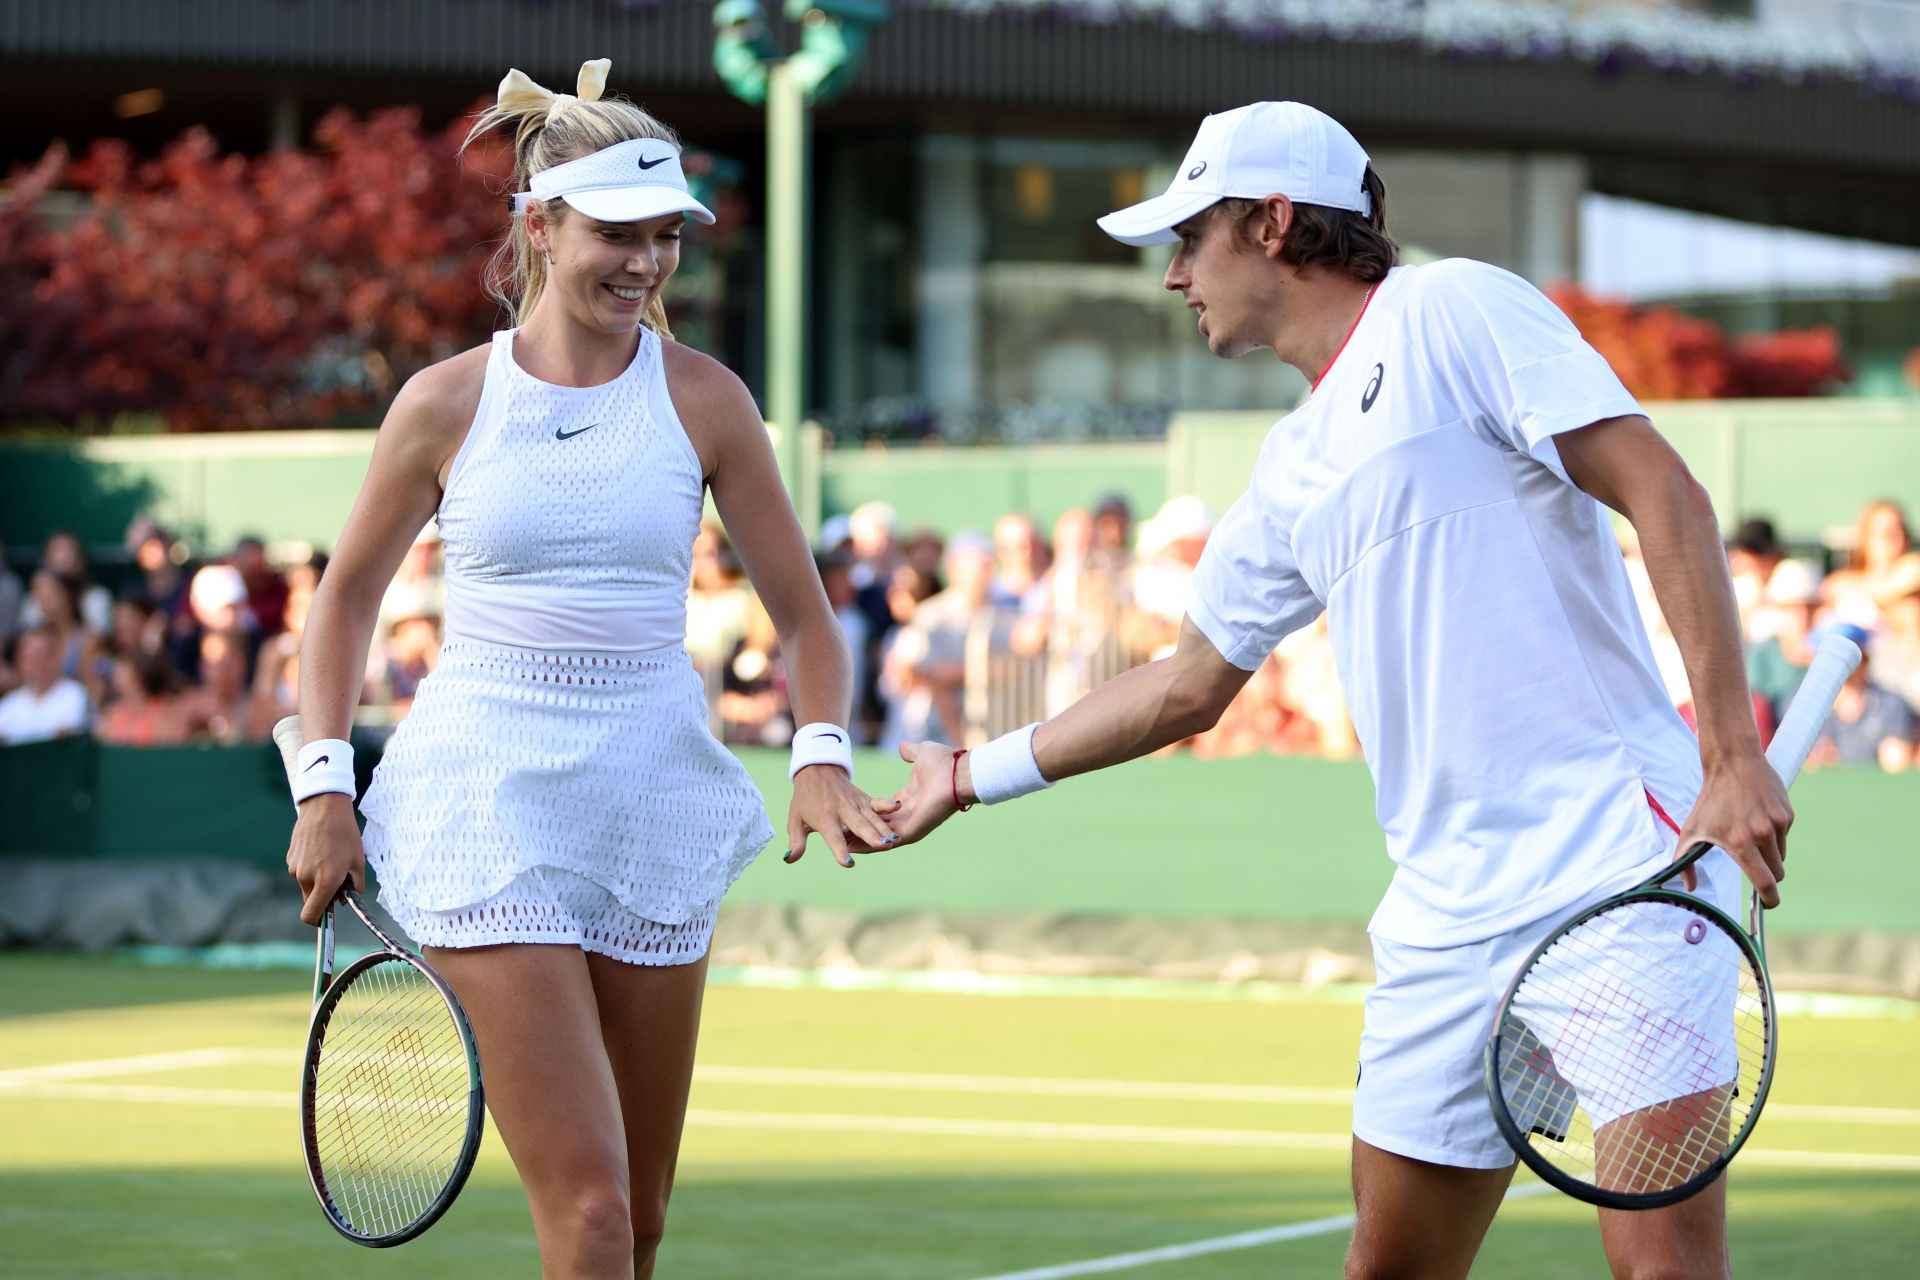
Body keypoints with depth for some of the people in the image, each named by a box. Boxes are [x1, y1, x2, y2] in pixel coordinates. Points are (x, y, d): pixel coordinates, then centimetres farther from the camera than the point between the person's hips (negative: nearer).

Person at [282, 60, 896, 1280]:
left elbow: (803, 612, 6)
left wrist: (822, 756, -11)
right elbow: (346, 595, 12)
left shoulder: (703, 398, 1)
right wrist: (324, 790, 4)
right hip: (489, 809, -3)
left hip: (653, 809, 3)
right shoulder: (446, 402, -1)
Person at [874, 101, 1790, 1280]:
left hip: (1615, 862, -8)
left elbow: (1664, 496, -11)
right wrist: (973, 776, 38)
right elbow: (1188, 686, 32)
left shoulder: (1451, 314, -3)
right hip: (1449, 914, 8)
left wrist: (1733, 750, -19)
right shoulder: (1294, 473, 20)